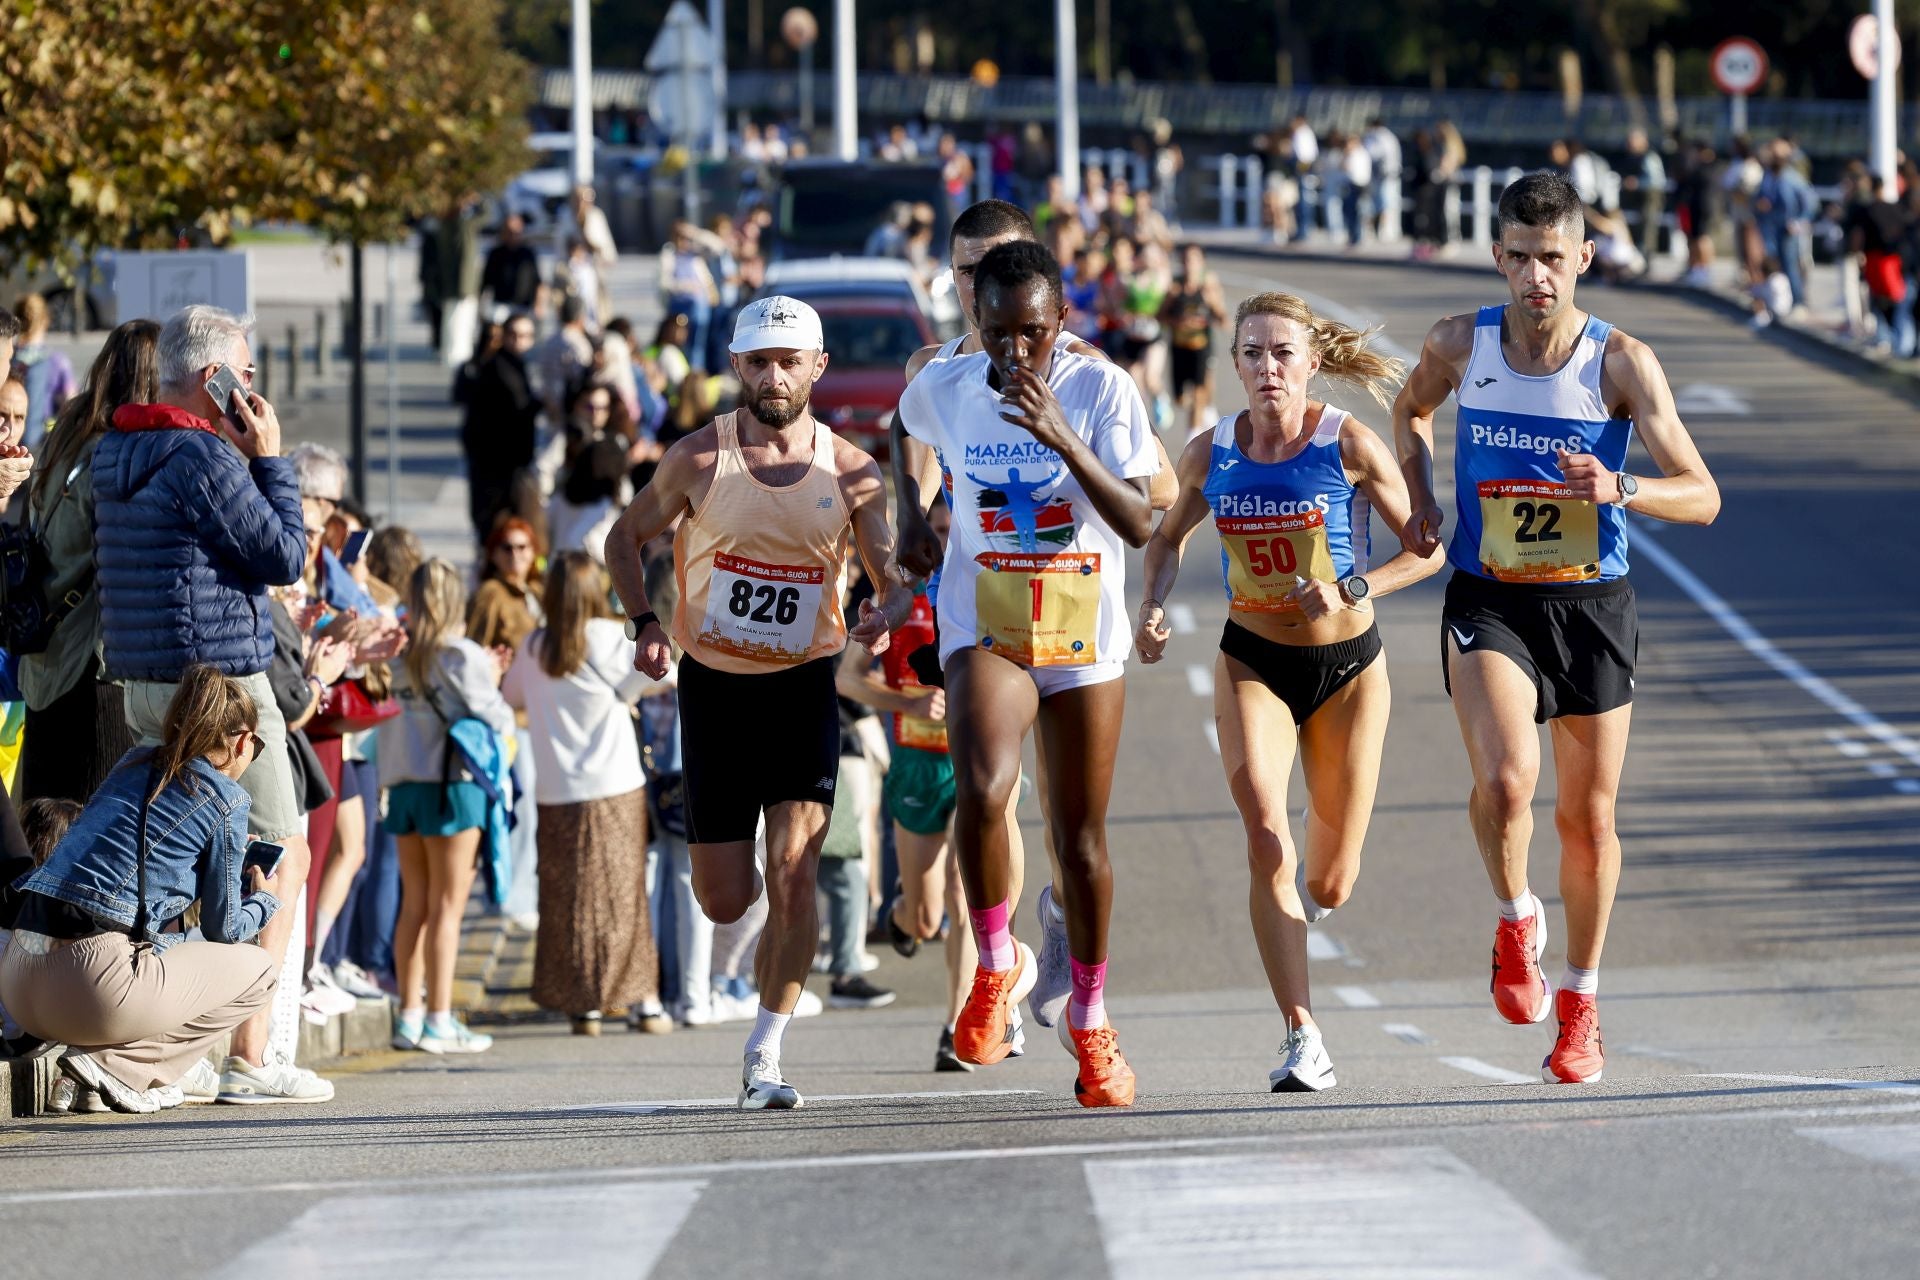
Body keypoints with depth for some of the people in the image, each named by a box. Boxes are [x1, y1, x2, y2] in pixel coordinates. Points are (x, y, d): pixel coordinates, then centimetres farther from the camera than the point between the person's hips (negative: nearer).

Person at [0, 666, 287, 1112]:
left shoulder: (136, 763, 20)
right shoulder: (225, 798, 2)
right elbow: (223, 929, 9)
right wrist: (265, 899, 32)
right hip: (93, 986, -8)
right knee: (258, 968, 13)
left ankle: (174, 1073, 14)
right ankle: (115, 1063, -2)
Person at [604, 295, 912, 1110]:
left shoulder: (851, 475, -3)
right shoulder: (700, 459, -5)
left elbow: (899, 576, 2)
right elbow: (625, 536, 9)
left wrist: (888, 614, -21)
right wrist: (644, 624, -6)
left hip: (804, 685, 0)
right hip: (714, 684, 0)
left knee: (793, 874, -15)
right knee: (723, 903, 2)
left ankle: (765, 1054, -5)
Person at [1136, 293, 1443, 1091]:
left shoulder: (1350, 447, -14)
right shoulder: (1211, 454, -5)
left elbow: (1427, 550, -8)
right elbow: (1168, 536, 14)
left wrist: (1352, 589, -23)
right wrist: (1154, 606, -3)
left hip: (1346, 666, -1)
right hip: (1252, 663, 1)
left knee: (1330, 886, 6)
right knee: (1266, 846, -20)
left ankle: (1310, 881, 46)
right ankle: (1303, 1037, -18)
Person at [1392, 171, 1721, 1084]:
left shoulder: (1621, 362, -10)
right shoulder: (1460, 345, -4)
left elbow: (1702, 497, -11)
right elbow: (1411, 411, 21)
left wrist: (1619, 487, -30)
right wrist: (1420, 504, 4)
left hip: (1592, 605, 0)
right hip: (1488, 602, 0)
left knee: (1588, 815, 9)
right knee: (1506, 777, -25)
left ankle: (1579, 1005, 29)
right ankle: (1516, 923, 5)